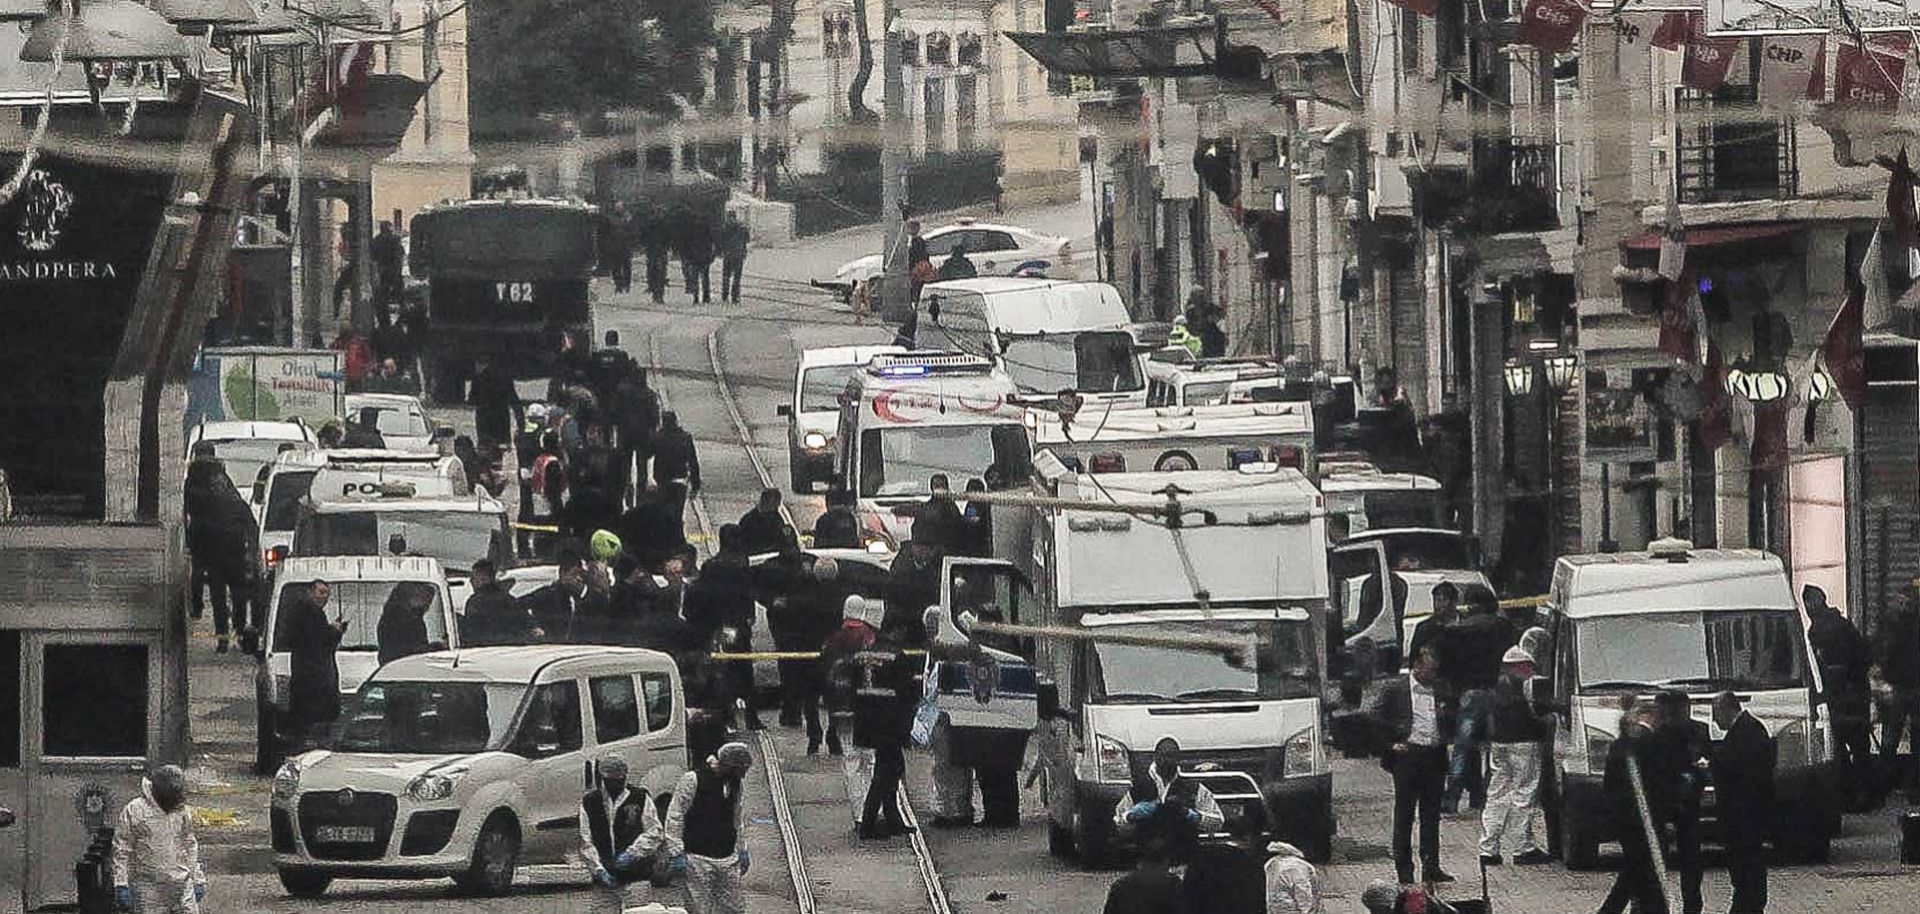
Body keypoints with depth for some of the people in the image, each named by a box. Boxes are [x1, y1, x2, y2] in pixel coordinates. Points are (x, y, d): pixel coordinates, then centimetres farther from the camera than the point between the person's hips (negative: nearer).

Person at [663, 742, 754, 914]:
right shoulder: (693, 780, -11)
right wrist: (676, 853, -13)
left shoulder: (735, 783, 10)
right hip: (698, 859, -6)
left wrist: (742, 851, 21)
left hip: (728, 858, 6)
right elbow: (674, 818, -9)